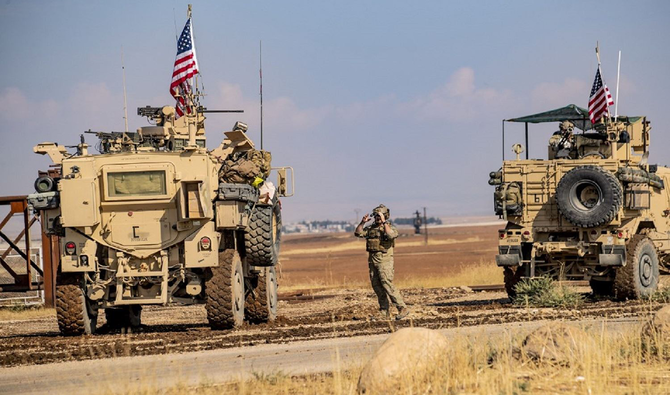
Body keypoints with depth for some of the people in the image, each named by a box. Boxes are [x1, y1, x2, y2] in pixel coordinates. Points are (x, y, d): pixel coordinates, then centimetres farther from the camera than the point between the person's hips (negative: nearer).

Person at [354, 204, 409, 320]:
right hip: (372, 259, 7)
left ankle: (402, 308, -13)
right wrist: (363, 222, -5)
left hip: (384, 260, -7)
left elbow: (391, 235, -27)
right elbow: (358, 233, 9)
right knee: (376, 286, 6)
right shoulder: (371, 228, 13)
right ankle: (384, 312, 13)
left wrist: (383, 222, -26)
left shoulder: (390, 227, -6)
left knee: (387, 284, -16)